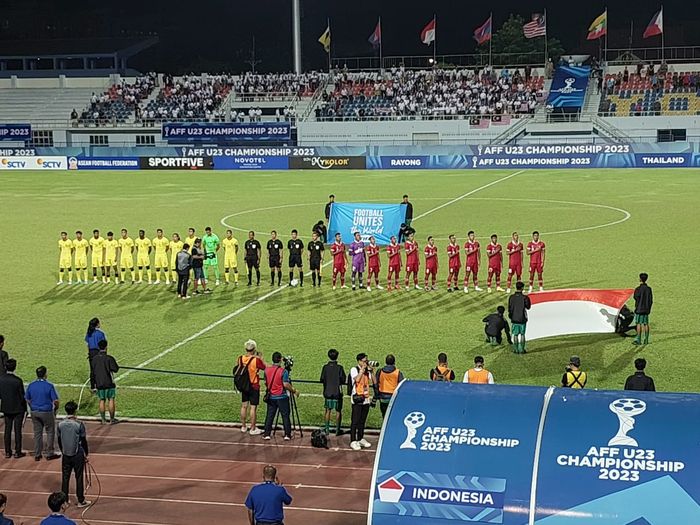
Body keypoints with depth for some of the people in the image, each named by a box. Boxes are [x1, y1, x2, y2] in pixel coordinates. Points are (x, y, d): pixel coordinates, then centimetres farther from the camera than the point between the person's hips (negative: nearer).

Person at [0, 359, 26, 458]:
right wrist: (25, 408, 0)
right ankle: (17, 452, 12)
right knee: (17, 430, 6)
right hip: (18, 409, -4)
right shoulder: (18, 381, -21)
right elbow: (22, 396, -13)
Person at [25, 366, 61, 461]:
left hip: (34, 412, 4)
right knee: (50, 432, 10)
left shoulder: (31, 385, -1)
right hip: (47, 412, -4)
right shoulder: (49, 386, -15)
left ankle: (37, 455, 15)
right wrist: (56, 408, 6)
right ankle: (50, 454, 12)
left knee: (37, 433, 12)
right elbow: (55, 400, -13)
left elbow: (27, 400, 6)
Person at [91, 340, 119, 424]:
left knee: (102, 401, 10)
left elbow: (93, 371, 10)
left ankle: (103, 420, 12)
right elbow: (116, 369, -10)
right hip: (109, 383, -4)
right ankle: (112, 419, 7)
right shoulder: (109, 358, -15)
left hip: (99, 383, 4)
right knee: (111, 400, 4)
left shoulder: (94, 359, 0)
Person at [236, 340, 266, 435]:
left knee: (244, 406, 15)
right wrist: (261, 358, 4)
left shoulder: (240, 358, -4)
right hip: (254, 386, -5)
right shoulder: (256, 360, -19)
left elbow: (236, 371, 8)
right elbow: (265, 368, -7)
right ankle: (253, 429, 4)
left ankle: (243, 427, 25)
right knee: (253, 407, 0)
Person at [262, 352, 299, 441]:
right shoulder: (283, 371, -14)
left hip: (271, 397, 4)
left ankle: (267, 434, 7)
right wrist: (294, 390, -5)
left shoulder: (267, 370, 0)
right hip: (282, 397, -4)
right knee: (285, 416, 3)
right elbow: (286, 384, -17)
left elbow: (265, 383, 10)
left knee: (269, 416, 9)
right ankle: (287, 435, 3)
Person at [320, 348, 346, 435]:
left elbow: (322, 380, -2)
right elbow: (343, 380, -10)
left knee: (328, 410, 12)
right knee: (338, 411, 6)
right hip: (337, 392, -2)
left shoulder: (325, 367, -5)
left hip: (327, 392, 2)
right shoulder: (339, 368, -11)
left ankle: (327, 429, 13)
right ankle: (337, 430, 6)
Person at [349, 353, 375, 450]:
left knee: (362, 421, 12)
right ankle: (353, 441, 0)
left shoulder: (367, 371, 11)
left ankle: (361, 439, 22)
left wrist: (371, 371, -3)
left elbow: (374, 382, 3)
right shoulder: (354, 369, -3)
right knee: (355, 421, -4)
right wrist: (362, 369, -13)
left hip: (366, 399, 5)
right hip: (357, 399, -5)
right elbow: (357, 380, -21)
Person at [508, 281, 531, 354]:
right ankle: (521, 349, 7)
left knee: (515, 334, 9)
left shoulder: (511, 297, -4)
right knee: (522, 334, 6)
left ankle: (516, 349, 11)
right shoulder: (524, 297, -14)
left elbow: (509, 309, 2)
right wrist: (528, 299, 12)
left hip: (514, 319, 2)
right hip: (522, 319, -2)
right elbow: (528, 307, -2)